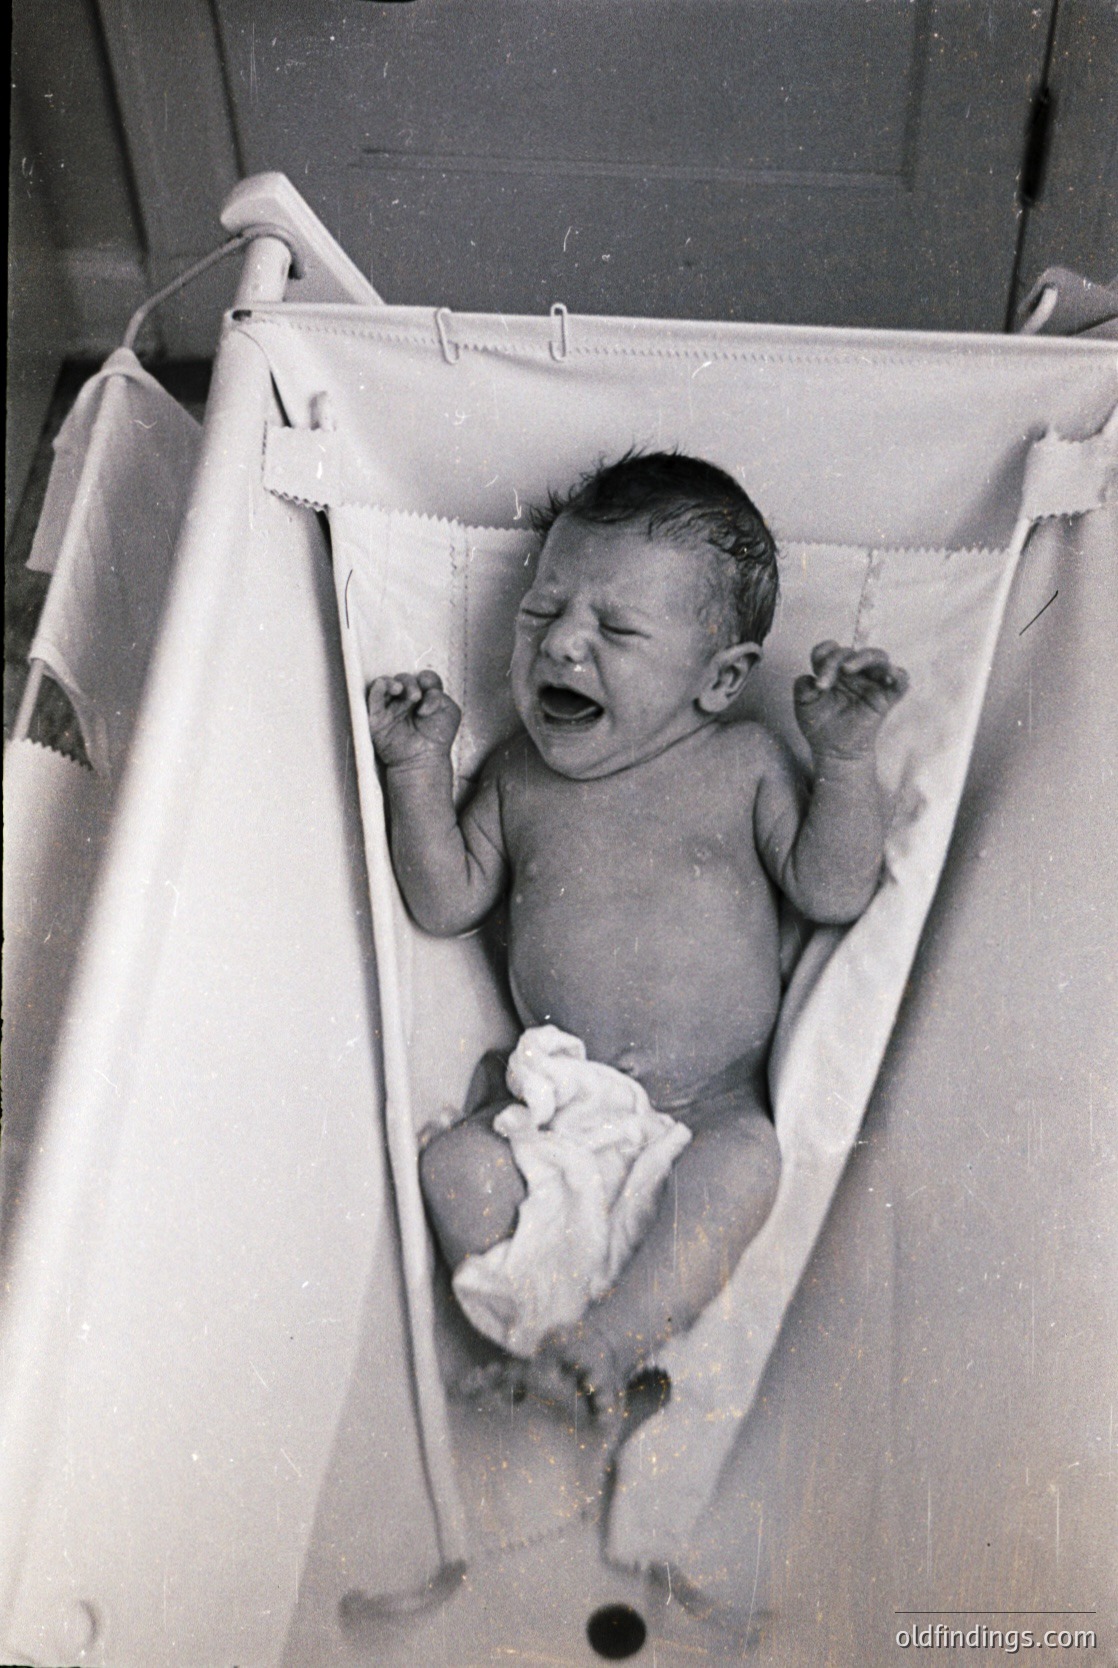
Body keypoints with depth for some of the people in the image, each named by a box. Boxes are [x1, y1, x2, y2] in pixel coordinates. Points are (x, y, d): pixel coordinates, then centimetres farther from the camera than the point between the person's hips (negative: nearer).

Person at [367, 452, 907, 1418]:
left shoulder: (743, 762, 1)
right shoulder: (519, 773, 8)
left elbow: (831, 890, -4)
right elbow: (447, 902, 7)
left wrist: (845, 756, -13)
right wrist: (420, 766, -1)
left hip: (712, 1101, -2)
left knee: (742, 1161, -31)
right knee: (457, 1168, -19)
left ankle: (616, 1337, -27)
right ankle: (532, 1342, -13)